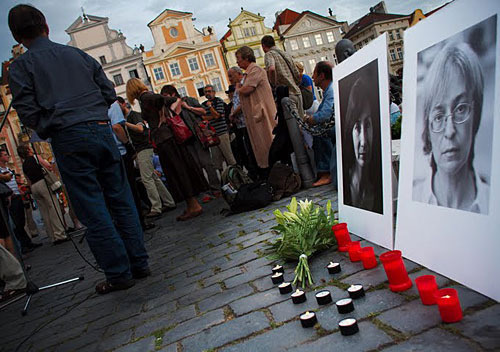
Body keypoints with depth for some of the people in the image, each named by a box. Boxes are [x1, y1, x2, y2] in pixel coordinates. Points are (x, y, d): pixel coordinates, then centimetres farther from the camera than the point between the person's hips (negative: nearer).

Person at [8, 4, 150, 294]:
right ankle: (140, 264, 16)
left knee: (93, 211, 2)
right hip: (102, 129, 4)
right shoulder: (78, 54, 15)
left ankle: (119, 274, 8)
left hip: (69, 139, -4)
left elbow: (29, 113, -4)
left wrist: (48, 130, 14)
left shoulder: (20, 66, 4)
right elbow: (109, 92, 12)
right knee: (122, 201, 10)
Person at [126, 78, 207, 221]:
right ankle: (191, 205, 15)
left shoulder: (145, 97, -6)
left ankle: (194, 205, -5)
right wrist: (170, 113, 15)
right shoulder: (150, 95, 19)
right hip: (170, 134, 9)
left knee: (177, 171, -7)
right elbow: (176, 100, 23)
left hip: (163, 138, -9)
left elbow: (160, 98, -26)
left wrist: (162, 117, -14)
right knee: (182, 169, 9)